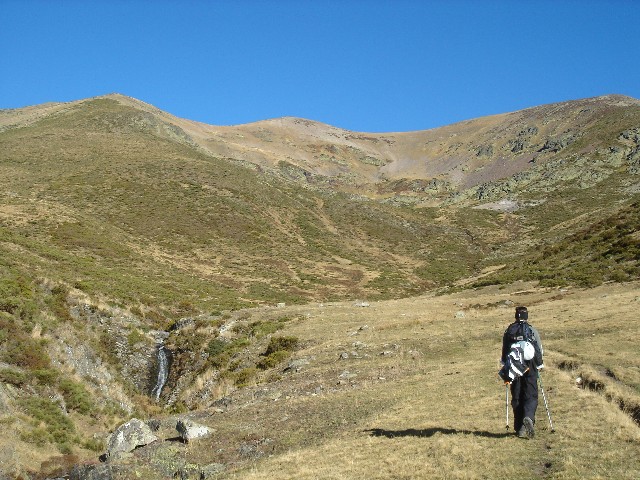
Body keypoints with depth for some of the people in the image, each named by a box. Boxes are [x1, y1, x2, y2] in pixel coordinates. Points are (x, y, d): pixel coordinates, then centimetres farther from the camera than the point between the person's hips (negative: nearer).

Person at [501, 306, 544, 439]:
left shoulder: (508, 331, 7)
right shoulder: (532, 331, 4)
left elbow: (504, 351, 8)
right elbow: (540, 350, 5)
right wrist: (539, 365, 19)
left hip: (513, 369, 2)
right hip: (529, 368, -1)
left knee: (516, 398, 8)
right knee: (531, 397, -1)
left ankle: (519, 427, 7)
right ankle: (528, 418, -27)